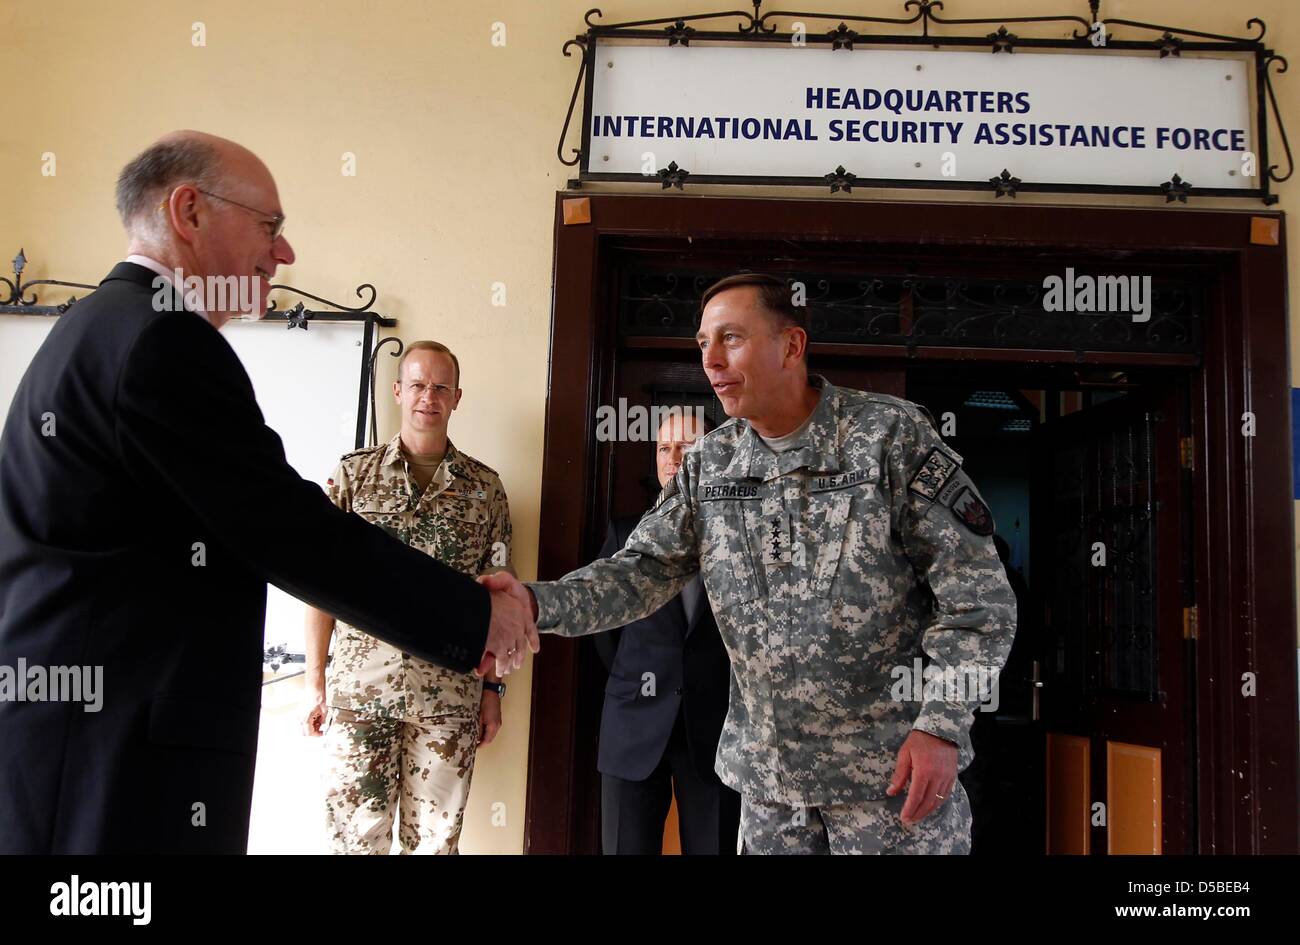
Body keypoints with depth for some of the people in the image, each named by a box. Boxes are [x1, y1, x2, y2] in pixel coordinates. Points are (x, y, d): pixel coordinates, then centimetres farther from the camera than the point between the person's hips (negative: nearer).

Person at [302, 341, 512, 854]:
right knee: (355, 834, 4)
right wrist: (314, 680, 0)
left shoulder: (485, 487, 5)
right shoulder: (354, 472, 3)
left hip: (450, 693, 1)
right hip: (359, 684, -1)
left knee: (435, 838, 8)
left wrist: (493, 687, 6)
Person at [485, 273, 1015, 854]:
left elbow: (976, 591, -9)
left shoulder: (892, 434, -9)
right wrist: (539, 603, -18)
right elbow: (644, 571, -1)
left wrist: (943, 724, -17)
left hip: (894, 765, -4)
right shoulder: (708, 465, 4)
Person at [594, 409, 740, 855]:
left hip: (716, 729, -1)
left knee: (714, 846, 8)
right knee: (627, 847, 6)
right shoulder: (627, 532, 6)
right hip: (635, 726, 2)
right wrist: (634, 680, 12)